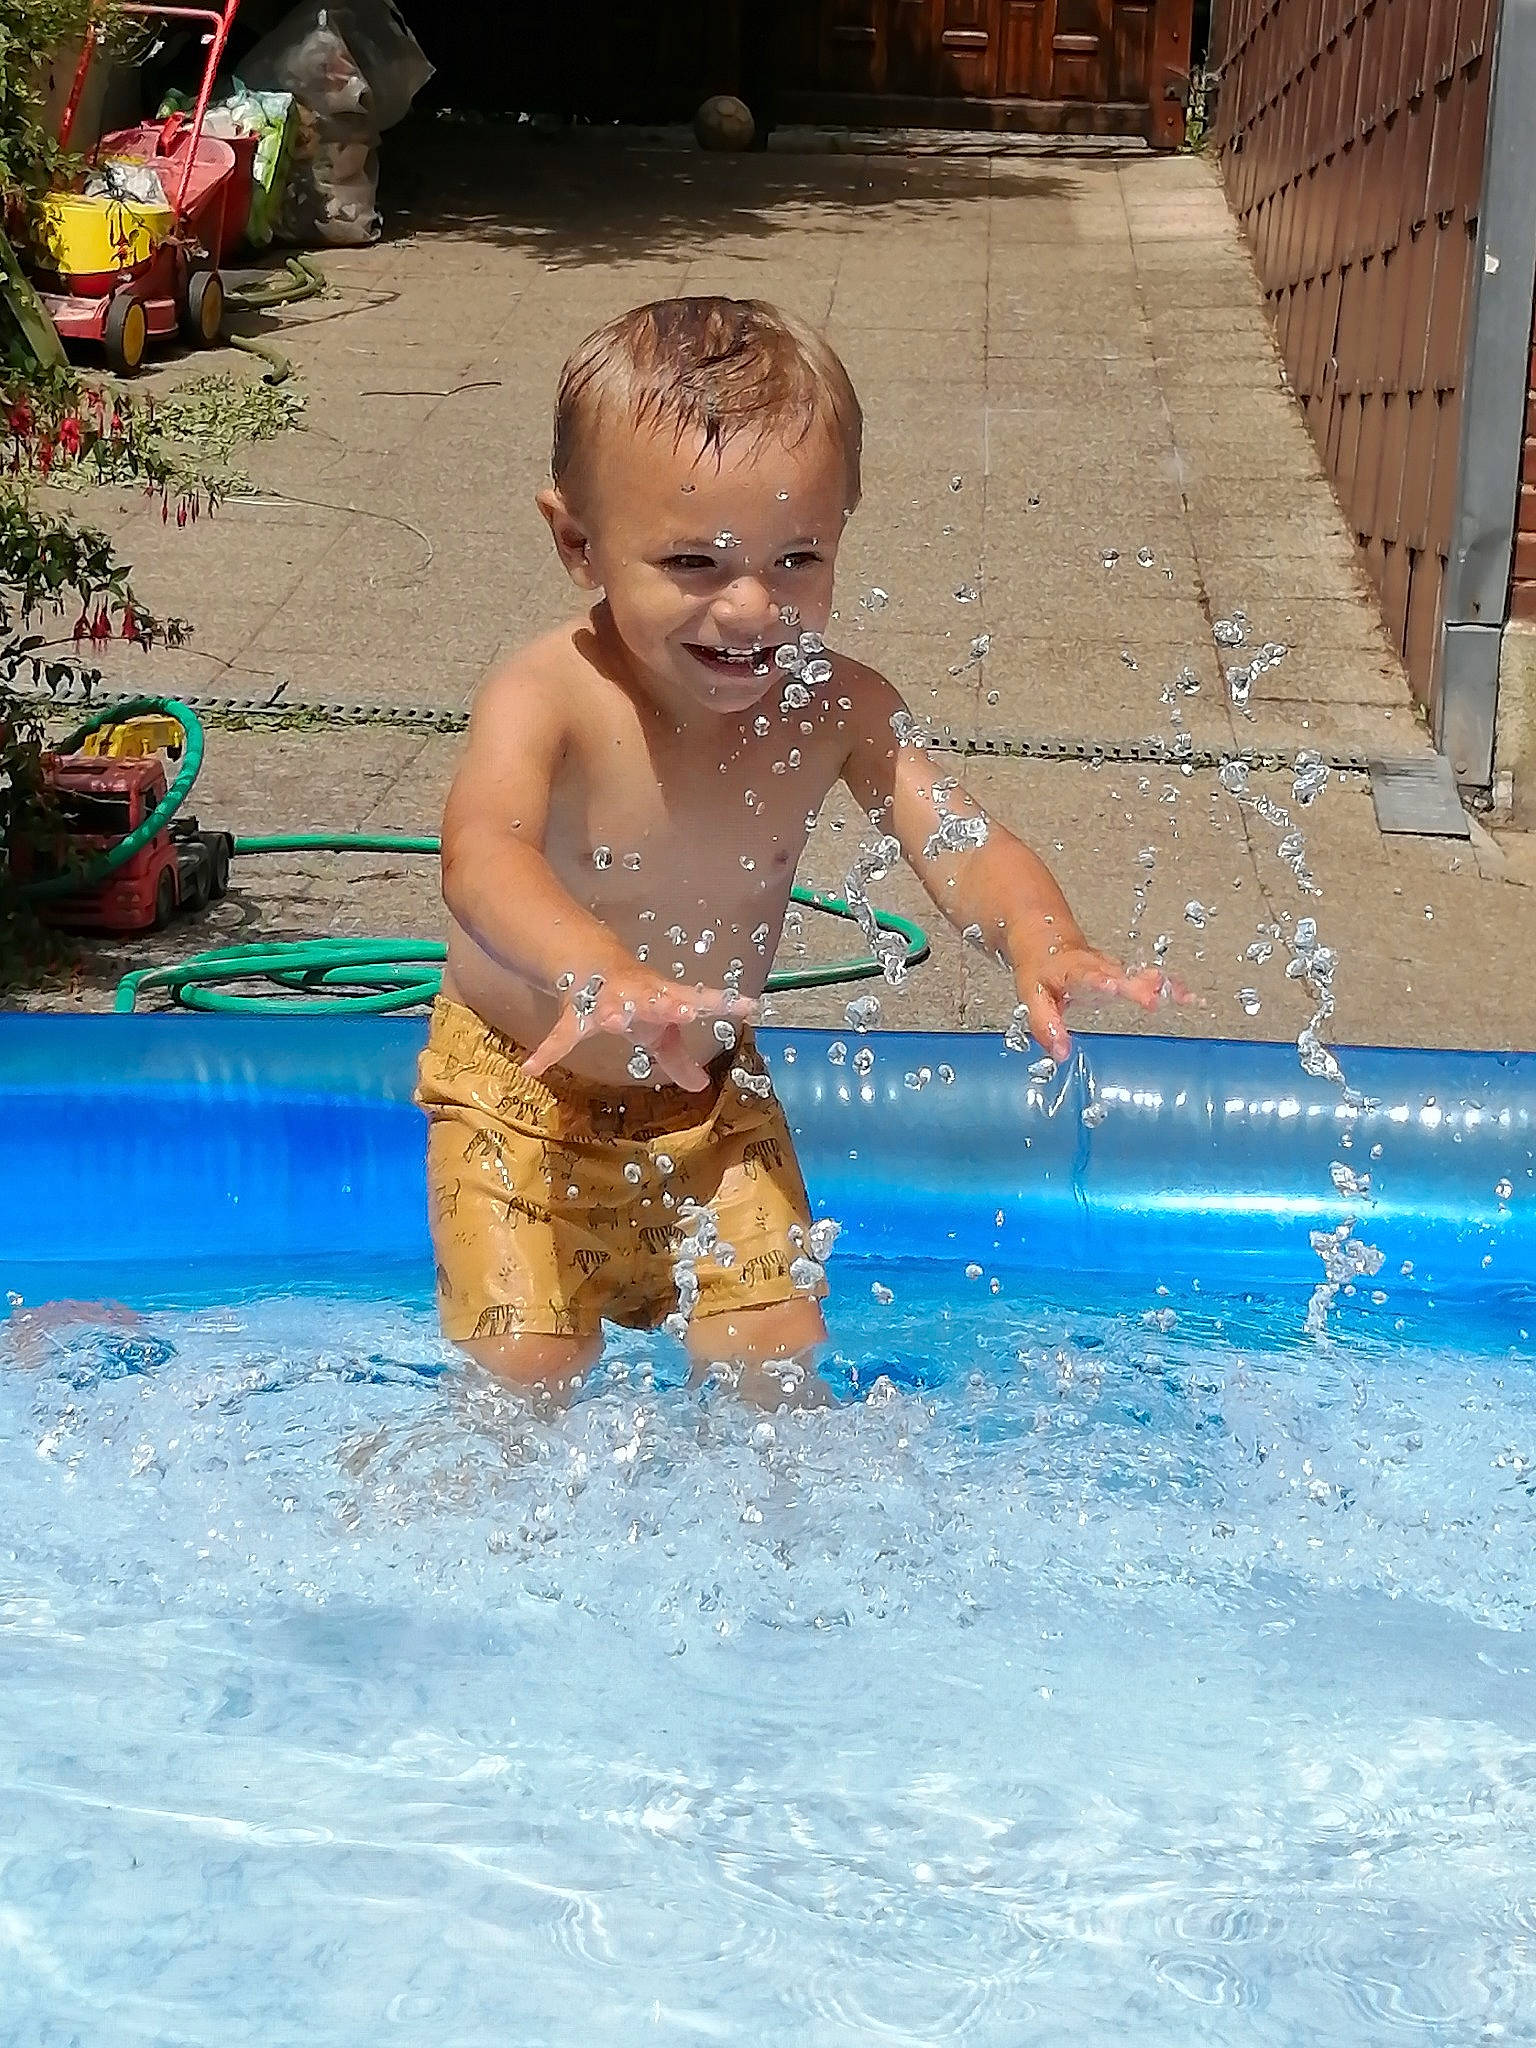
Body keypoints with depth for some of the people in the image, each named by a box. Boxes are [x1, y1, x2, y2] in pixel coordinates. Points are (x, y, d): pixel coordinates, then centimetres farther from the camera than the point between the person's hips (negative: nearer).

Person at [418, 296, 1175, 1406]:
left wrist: (1042, 939, -49)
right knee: (527, 1369, -6)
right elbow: (482, 856, -48)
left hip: (712, 1096, 3)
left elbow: (960, 842, -25)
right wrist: (601, 976, -69)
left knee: (776, 1352, -1)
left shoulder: (838, 710, -18)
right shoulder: (546, 700, -30)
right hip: (524, 1084, -3)